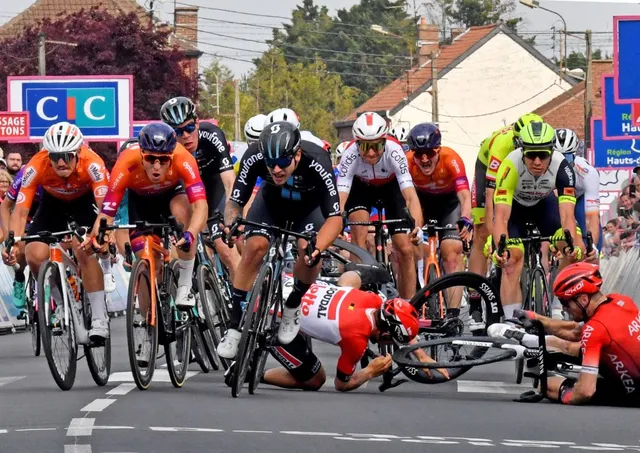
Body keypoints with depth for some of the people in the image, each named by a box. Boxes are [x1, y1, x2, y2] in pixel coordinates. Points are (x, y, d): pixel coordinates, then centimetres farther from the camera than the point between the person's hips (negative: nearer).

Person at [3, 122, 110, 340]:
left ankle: (100, 319, -21)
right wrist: (13, 243, -48)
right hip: (53, 201, 2)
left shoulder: (92, 164, -37)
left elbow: (105, 205, -44)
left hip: (85, 200, -2)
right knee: (35, 255, -17)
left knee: (83, 249, -27)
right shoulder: (36, 166, -33)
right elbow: (20, 211, -32)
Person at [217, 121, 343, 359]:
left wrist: (317, 248, -55)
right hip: (271, 202, 1)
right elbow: (235, 202, -24)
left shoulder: (317, 163, -40)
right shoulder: (254, 158, -34)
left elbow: (334, 217, -38)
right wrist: (230, 225, -46)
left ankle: (292, 308, 2)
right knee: (254, 248, -23)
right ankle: (235, 327, -14)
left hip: (308, 207, -1)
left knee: (309, 252, -28)